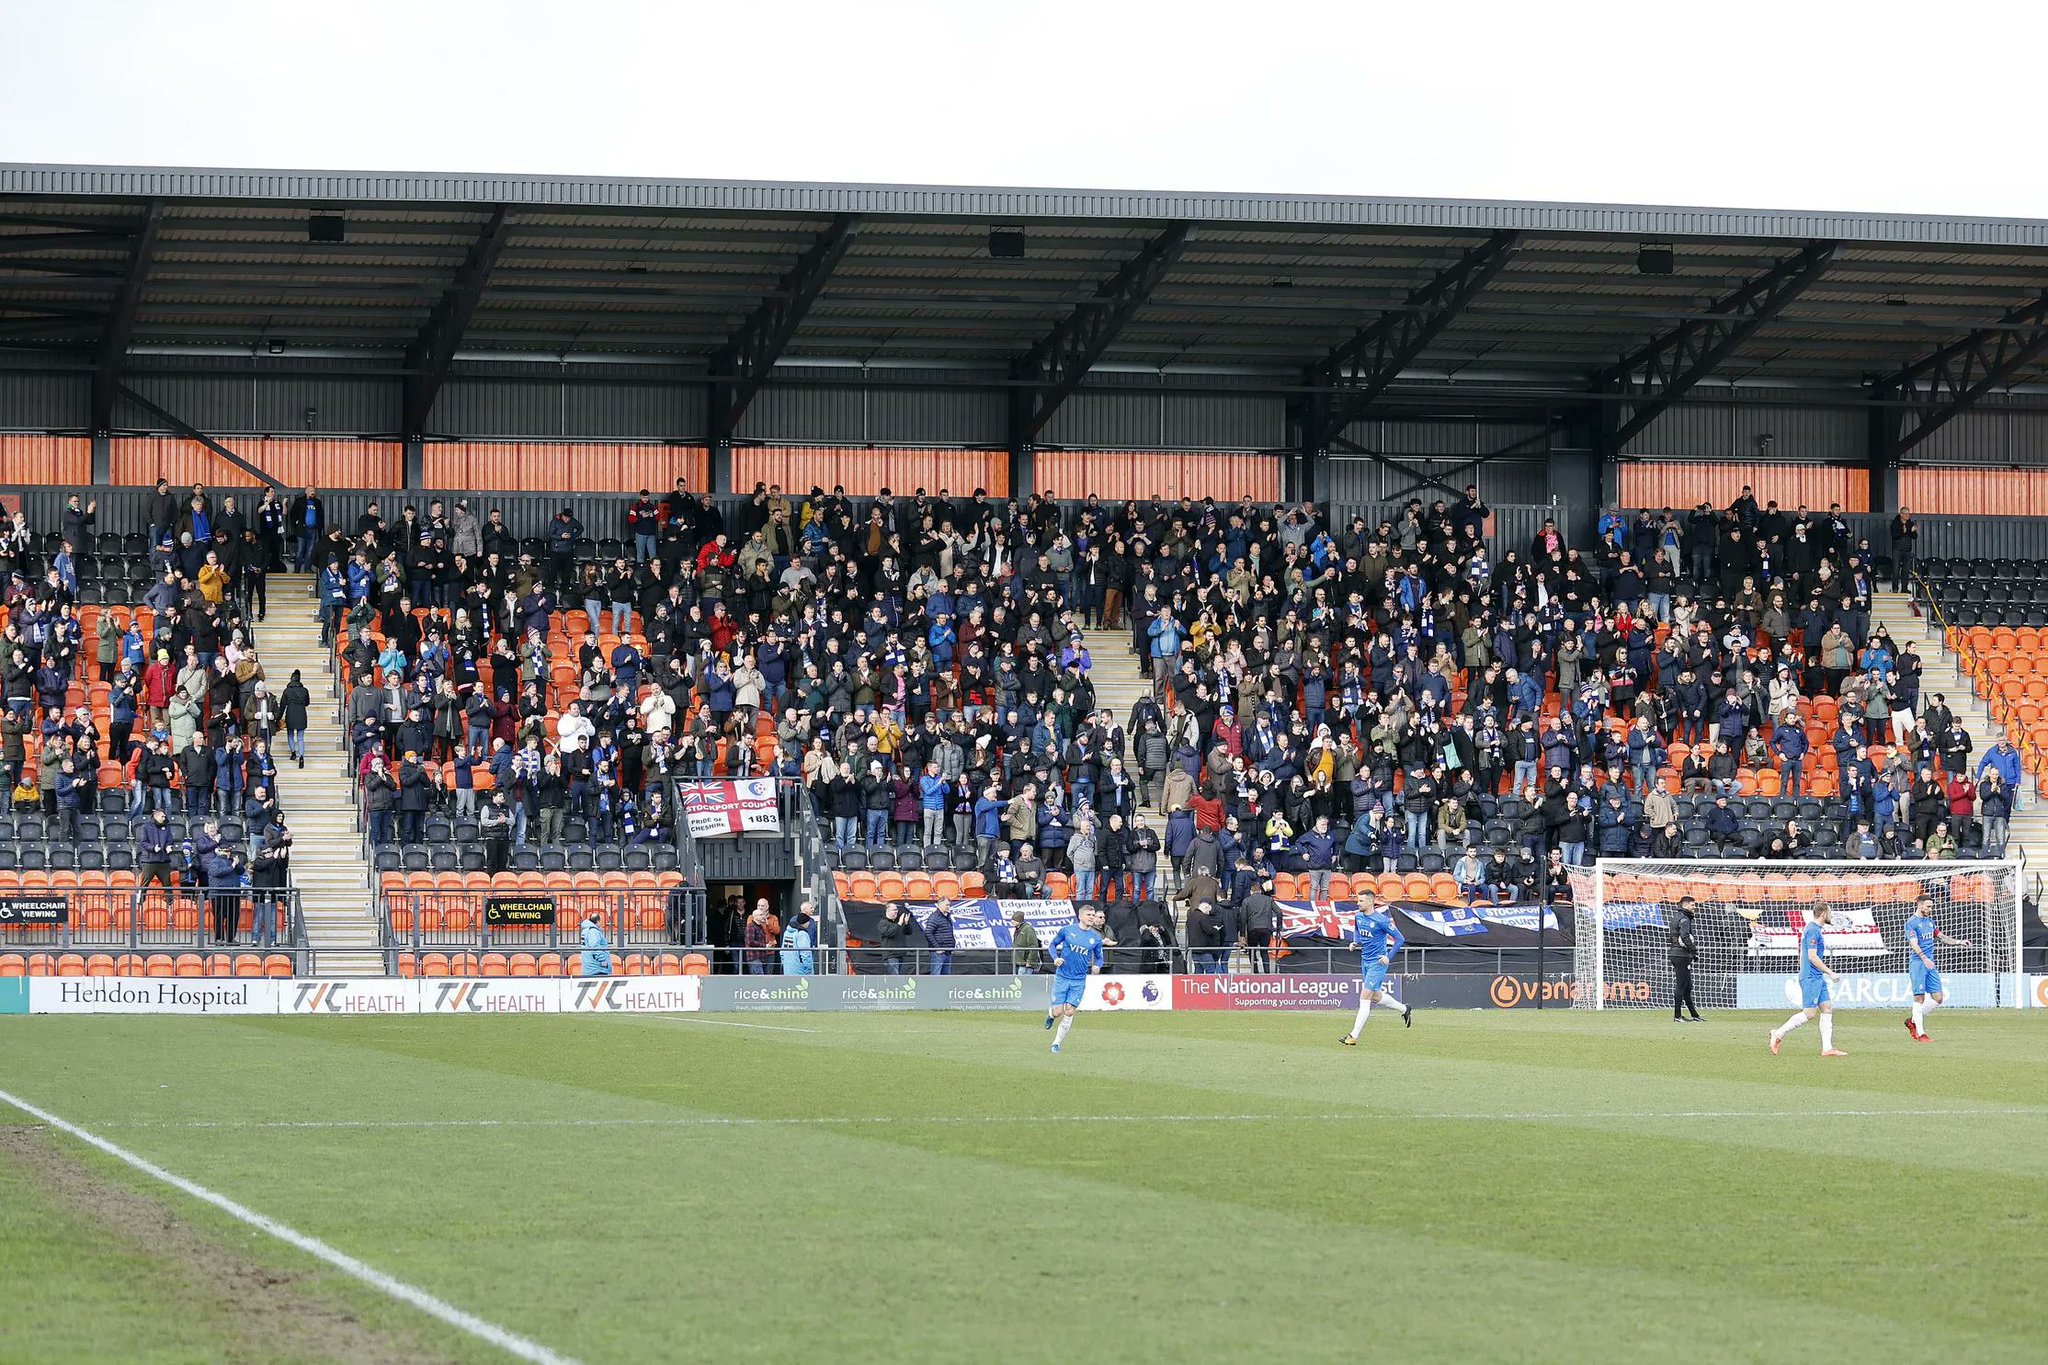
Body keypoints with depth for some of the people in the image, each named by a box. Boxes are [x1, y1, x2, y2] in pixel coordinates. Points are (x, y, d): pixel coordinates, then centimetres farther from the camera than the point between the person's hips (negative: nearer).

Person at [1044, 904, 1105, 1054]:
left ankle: (1057, 1042, 10)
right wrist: (1055, 958, -10)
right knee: (1057, 1012, -4)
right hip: (1062, 977, -1)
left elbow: (1099, 957, 13)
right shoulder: (1067, 930, -2)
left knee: (1069, 1012, -5)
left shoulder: (1096, 938, 3)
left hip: (1079, 981, 1)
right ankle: (1050, 1014, 34)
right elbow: (1052, 945, 9)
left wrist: (1097, 966, -10)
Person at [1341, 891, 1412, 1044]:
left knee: (1364, 997, -11)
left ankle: (1354, 1036, -11)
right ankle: (1404, 1010, 41)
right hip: (1365, 961, 8)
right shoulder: (1358, 917, 3)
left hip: (1378, 963, -8)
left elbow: (1400, 938, -12)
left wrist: (1389, 957, -18)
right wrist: (1355, 942, 4)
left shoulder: (1381, 920, -18)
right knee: (1376, 997, 18)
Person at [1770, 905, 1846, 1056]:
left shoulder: (1816, 929, 16)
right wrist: (1830, 973, -15)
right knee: (1809, 1013, -9)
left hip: (1817, 978, 10)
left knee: (1827, 1009, 4)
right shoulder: (1813, 930, -15)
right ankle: (1778, 1034, 0)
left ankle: (1827, 1048, 3)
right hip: (1810, 978, -10)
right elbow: (1812, 957, -20)